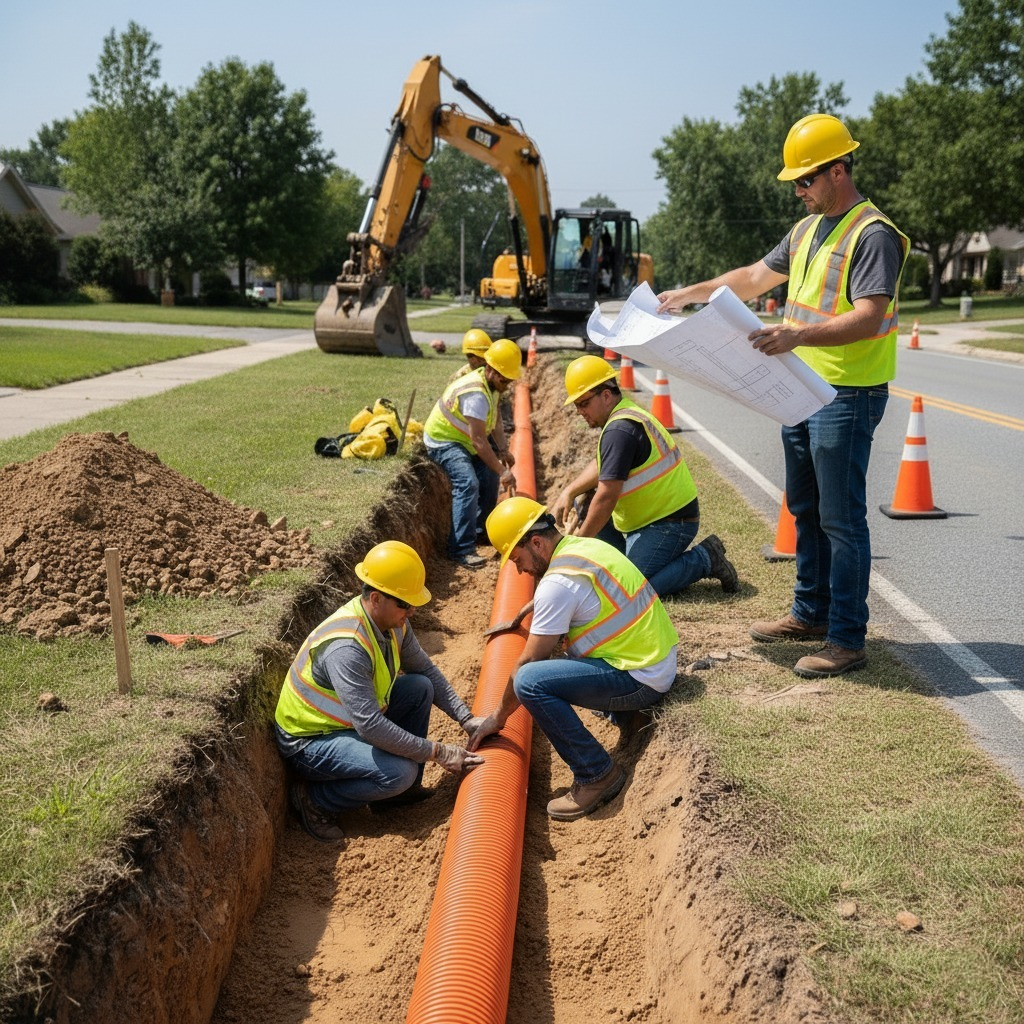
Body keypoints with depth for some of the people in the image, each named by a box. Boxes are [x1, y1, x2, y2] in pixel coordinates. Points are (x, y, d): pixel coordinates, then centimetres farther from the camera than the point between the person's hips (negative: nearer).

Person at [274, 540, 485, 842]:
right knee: (399, 772, -27)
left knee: (420, 688, -4)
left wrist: (467, 718, -6)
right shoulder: (347, 647, -35)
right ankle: (313, 799, -5)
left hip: (347, 720, 9)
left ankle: (403, 788, 8)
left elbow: (427, 670, 5)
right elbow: (370, 726, -38)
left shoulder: (394, 622, -7)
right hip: (309, 740, -9)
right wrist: (437, 752, -31)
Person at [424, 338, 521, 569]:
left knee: (489, 475, 12)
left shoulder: (491, 384, 0)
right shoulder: (476, 393, -31)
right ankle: (462, 549, -28)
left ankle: (480, 527, 29)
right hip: (443, 441, -10)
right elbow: (478, 440, -33)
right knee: (468, 484, -26)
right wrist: (502, 472, -31)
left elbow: (496, 420, 8)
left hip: (463, 440, 10)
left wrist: (503, 450, -6)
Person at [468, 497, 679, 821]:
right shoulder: (585, 545, 6)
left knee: (530, 681, -23)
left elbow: (528, 663, -13)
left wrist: (498, 717, -2)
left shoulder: (558, 582, -20)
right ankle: (621, 710, 21)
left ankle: (596, 774, -12)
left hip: (640, 680, -10)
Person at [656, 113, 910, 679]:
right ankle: (811, 614, 32)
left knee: (841, 520, -5)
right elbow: (756, 276, 24)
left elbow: (868, 317, -26)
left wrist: (797, 335, -38)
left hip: (849, 396, -9)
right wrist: (691, 293, 19)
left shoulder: (872, 234, -16)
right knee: (805, 509, 18)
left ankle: (847, 640, 4)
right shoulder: (806, 230, 13)